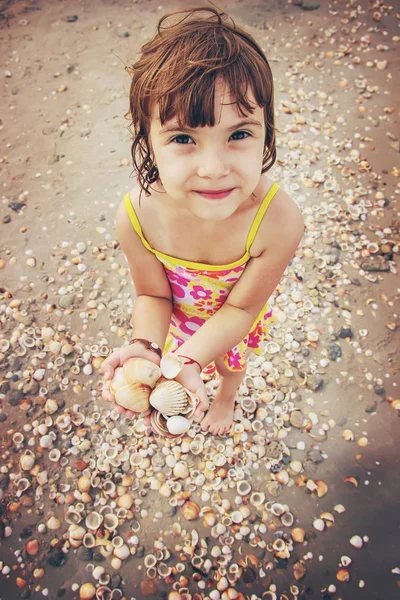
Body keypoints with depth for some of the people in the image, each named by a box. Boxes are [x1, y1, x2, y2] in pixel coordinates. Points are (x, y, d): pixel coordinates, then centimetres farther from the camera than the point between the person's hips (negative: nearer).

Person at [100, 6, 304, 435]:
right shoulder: (136, 216, -36)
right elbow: (152, 294, -21)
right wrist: (144, 347, -41)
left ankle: (226, 396, 70)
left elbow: (240, 308, -28)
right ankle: (196, 389, 70)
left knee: (230, 361, 33)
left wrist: (187, 359, -42)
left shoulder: (278, 221, -42)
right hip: (179, 313, 1)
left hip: (232, 318, 0)